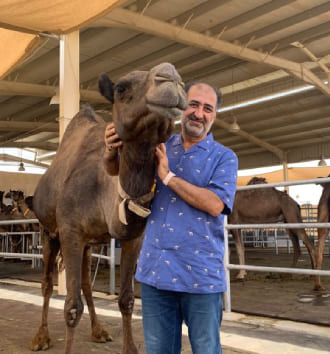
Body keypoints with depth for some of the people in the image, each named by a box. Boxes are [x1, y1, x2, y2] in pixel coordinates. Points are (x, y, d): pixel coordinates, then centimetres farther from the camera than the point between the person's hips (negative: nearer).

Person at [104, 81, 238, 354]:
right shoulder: (160, 148, 9)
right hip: (154, 271, 4)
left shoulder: (223, 157, -2)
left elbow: (215, 204, -17)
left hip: (200, 275, -3)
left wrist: (168, 176, -15)